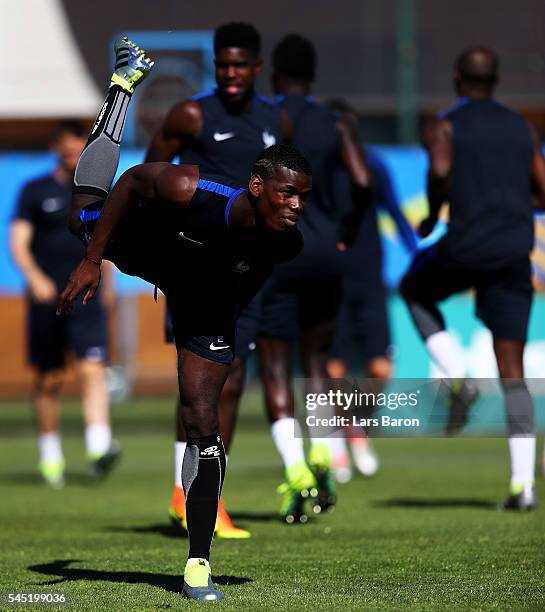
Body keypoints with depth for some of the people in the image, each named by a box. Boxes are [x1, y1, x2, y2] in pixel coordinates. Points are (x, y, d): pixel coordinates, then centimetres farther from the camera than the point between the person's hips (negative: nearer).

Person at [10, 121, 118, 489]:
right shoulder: (36, 192, 2)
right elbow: (18, 242, -5)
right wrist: (35, 277, -21)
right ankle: (50, 455, 20)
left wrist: (107, 284, 22)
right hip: (46, 300, -1)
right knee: (49, 380, 6)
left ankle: (99, 447, -27)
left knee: (93, 370, -16)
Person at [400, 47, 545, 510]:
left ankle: (458, 379, 10)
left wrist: (432, 216, 0)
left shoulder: (444, 127, 2)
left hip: (467, 248, -3)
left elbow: (440, 171, -18)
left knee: (415, 290, 32)